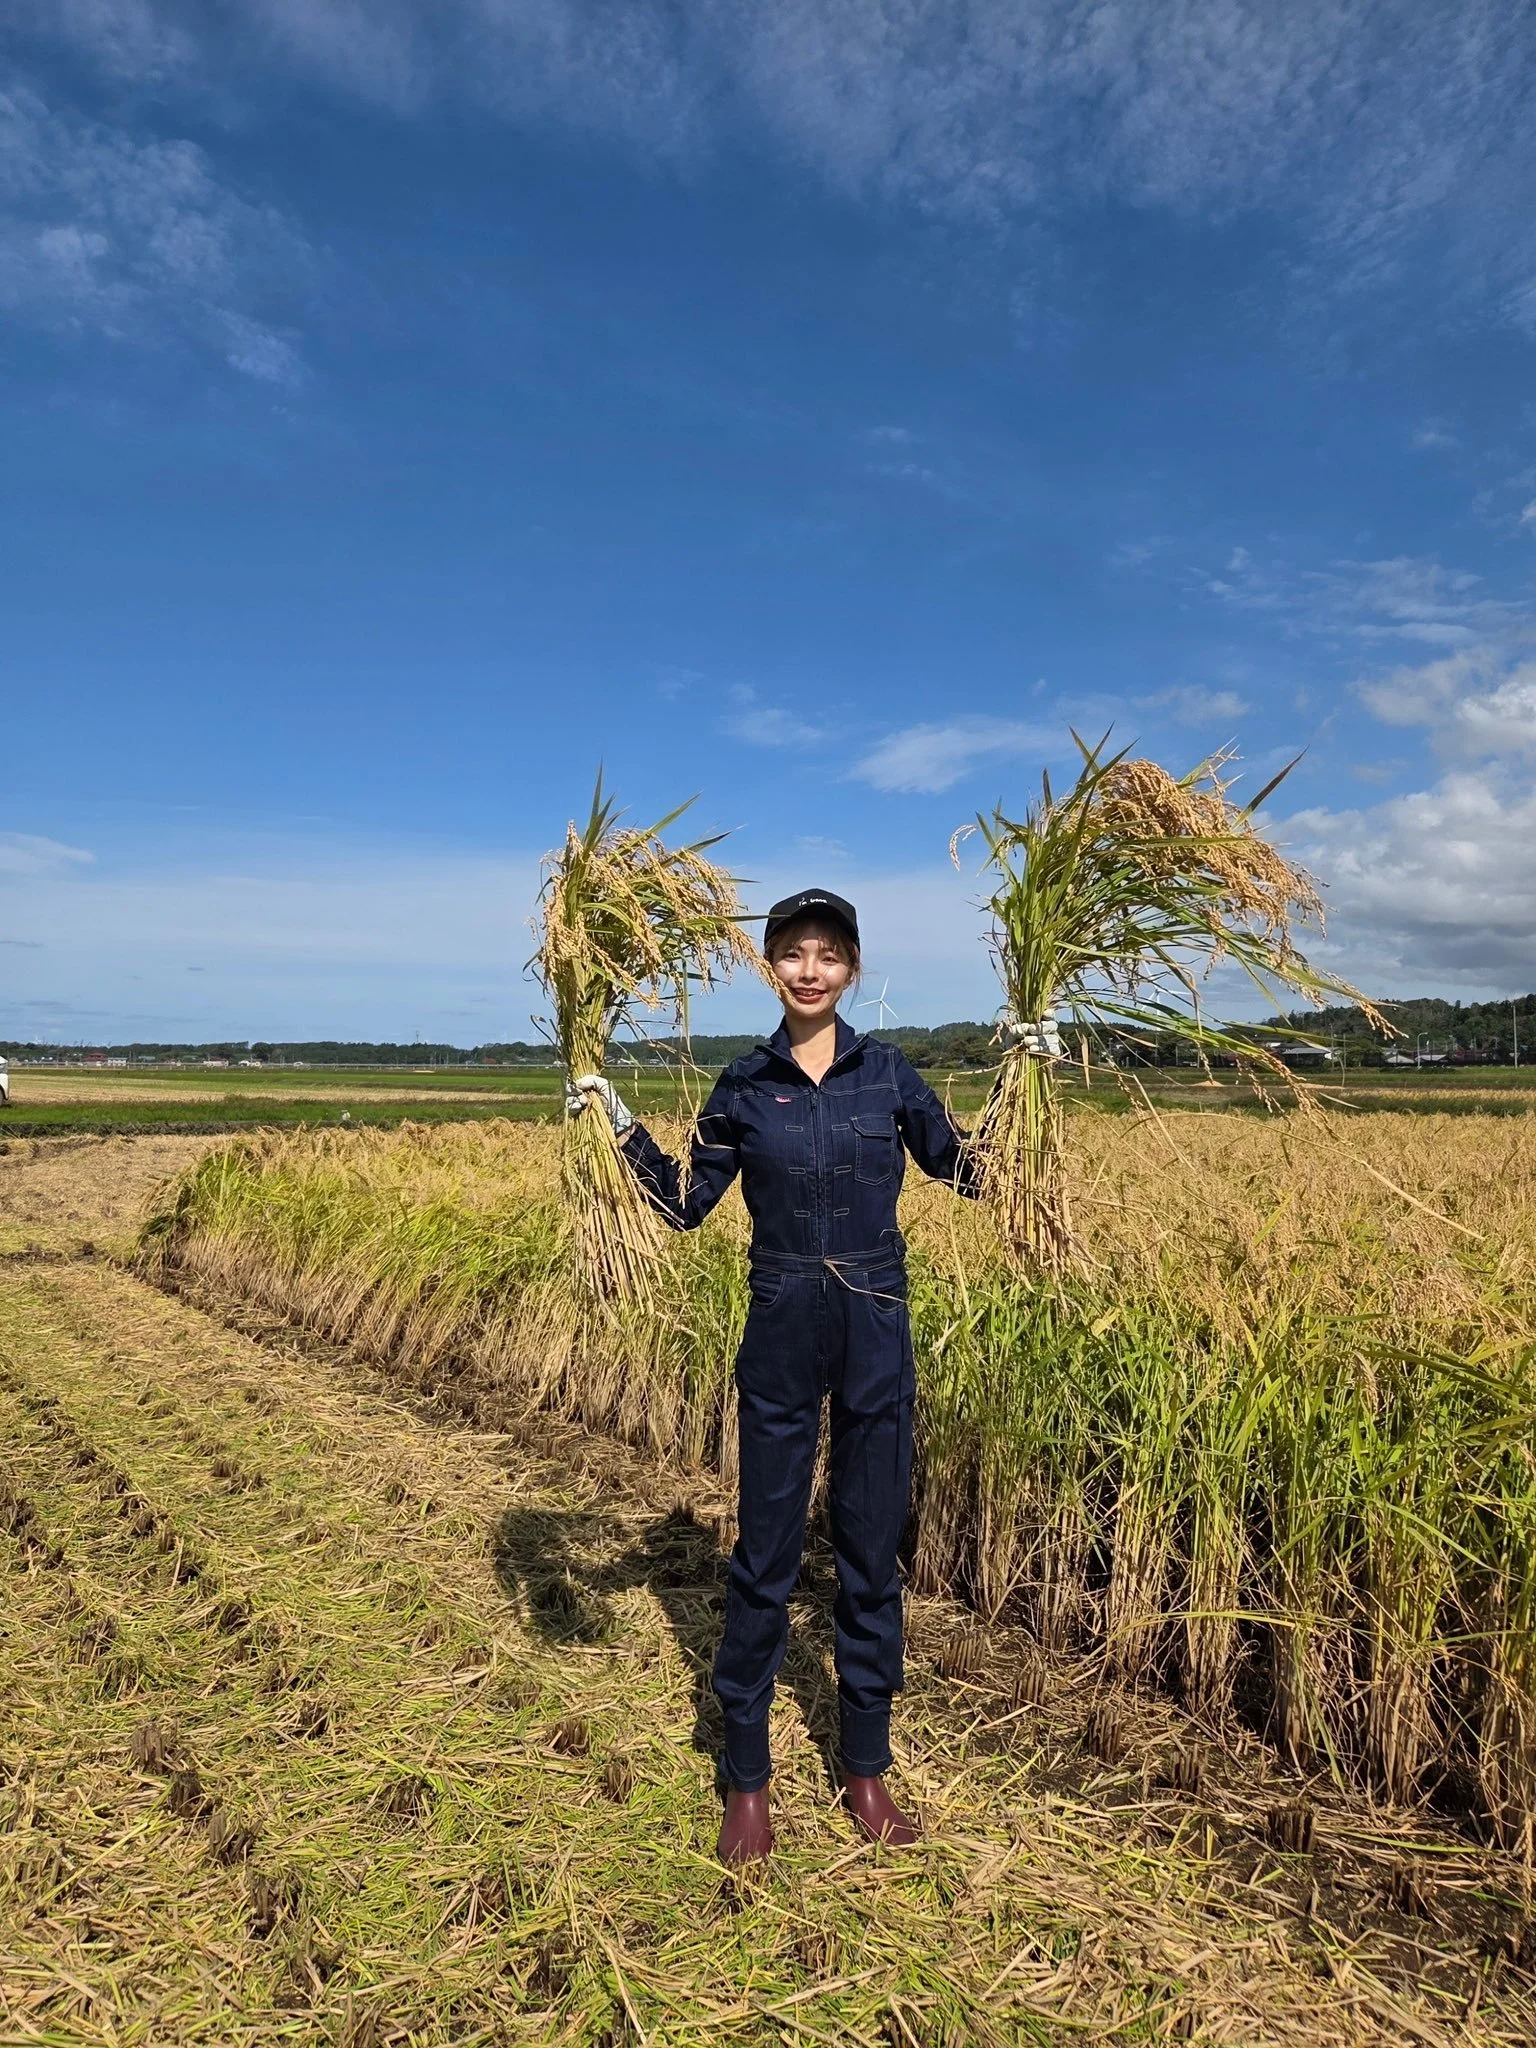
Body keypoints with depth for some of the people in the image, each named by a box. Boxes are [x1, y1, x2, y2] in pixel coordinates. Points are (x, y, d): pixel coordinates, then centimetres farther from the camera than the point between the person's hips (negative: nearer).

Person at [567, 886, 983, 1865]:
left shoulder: (888, 1070, -1)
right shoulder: (744, 1086, -1)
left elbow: (965, 1172, 8)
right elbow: (686, 1206, 5)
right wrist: (619, 1122, -3)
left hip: (879, 1337, 1)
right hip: (782, 1340, 0)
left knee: (872, 1557, 13)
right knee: (766, 1556, 9)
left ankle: (867, 1767, 33)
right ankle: (749, 1778, 28)